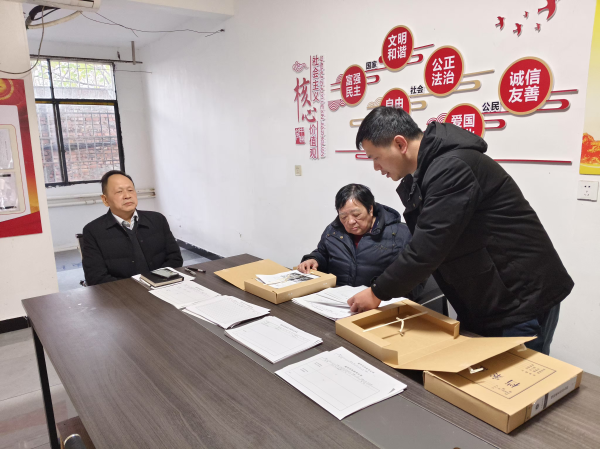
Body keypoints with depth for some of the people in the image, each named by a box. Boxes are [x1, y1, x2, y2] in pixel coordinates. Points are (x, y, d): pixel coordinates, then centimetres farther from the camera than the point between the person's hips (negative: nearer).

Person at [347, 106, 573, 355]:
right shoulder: (428, 170, 6)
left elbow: (427, 247, -28)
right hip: (486, 300, 10)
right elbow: (423, 241, 10)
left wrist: (378, 293, -15)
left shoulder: (452, 168, -26)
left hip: (524, 300, -9)